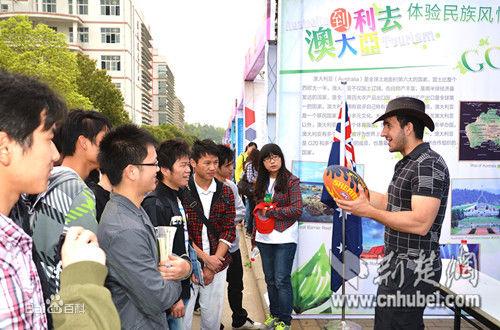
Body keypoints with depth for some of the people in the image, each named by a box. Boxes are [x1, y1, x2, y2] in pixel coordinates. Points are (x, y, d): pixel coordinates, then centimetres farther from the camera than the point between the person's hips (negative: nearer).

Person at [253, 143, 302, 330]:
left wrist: (270, 212, -12)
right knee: (270, 279, 14)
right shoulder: (261, 182, 10)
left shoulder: (291, 180, -7)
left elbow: (297, 210, -14)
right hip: (264, 238, 5)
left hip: (284, 238, -5)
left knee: (281, 280, -2)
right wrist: (255, 233, 12)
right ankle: (274, 314, 30)